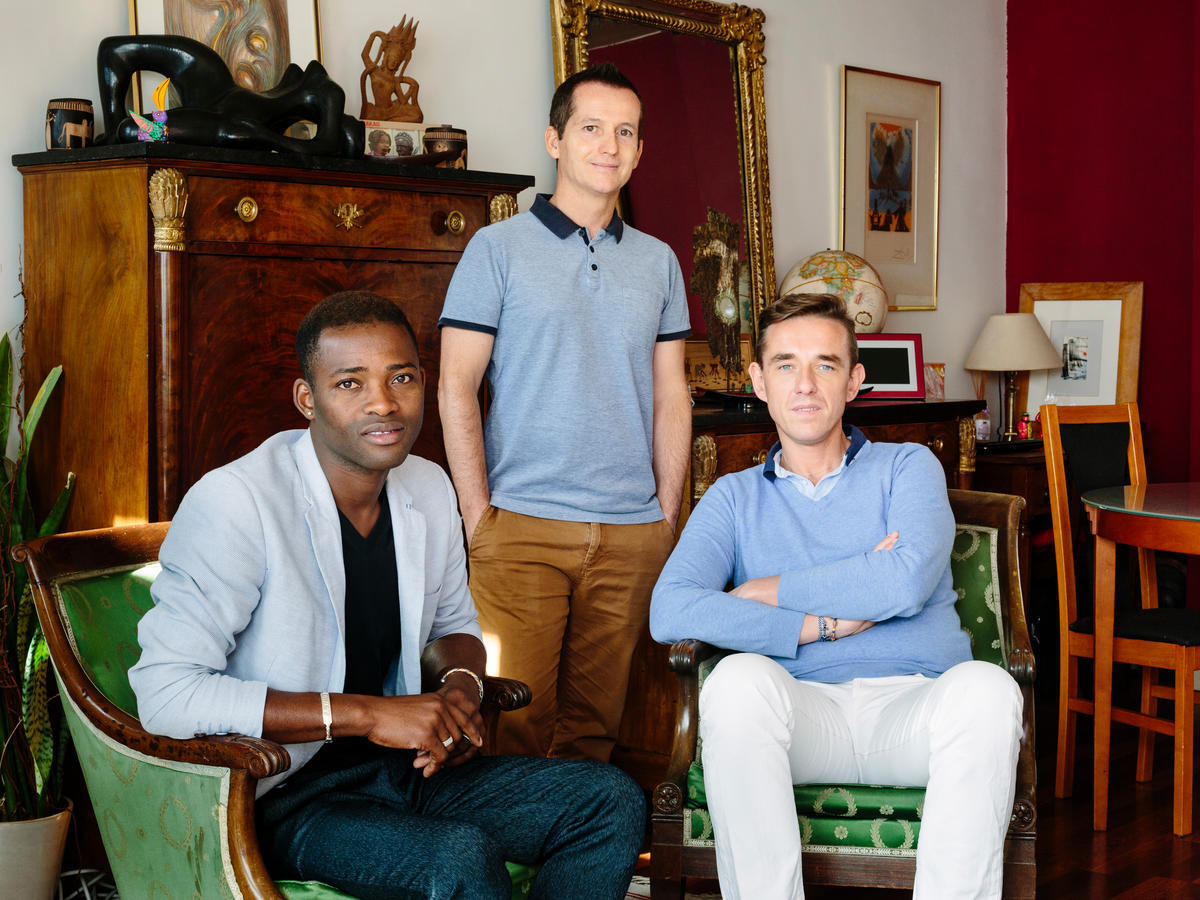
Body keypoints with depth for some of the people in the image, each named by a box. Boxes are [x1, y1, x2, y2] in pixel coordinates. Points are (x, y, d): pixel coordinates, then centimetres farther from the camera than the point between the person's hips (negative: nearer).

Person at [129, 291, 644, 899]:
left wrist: (460, 685, -5)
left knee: (613, 804, -4)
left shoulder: (429, 490, 3)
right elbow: (164, 693, -25)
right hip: (280, 798, -7)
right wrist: (365, 713, -26)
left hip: (401, 764, 7)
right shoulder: (235, 503, -19)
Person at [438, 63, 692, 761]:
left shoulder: (659, 261, 13)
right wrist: (480, 519, -8)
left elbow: (671, 397, 14)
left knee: (595, 722, 9)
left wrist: (667, 518, 5)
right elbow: (456, 389, -2)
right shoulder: (498, 248, 2)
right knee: (514, 719, -5)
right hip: (523, 527, -3)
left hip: (633, 534, 3)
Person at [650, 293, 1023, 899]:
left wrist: (770, 592, 0)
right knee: (739, 678, -32)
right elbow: (670, 612, -3)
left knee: (983, 686, -33)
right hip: (805, 711, 1)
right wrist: (821, 622, -7)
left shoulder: (907, 468, 15)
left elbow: (905, 582, -7)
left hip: (914, 708, 0)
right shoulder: (735, 498, 16)